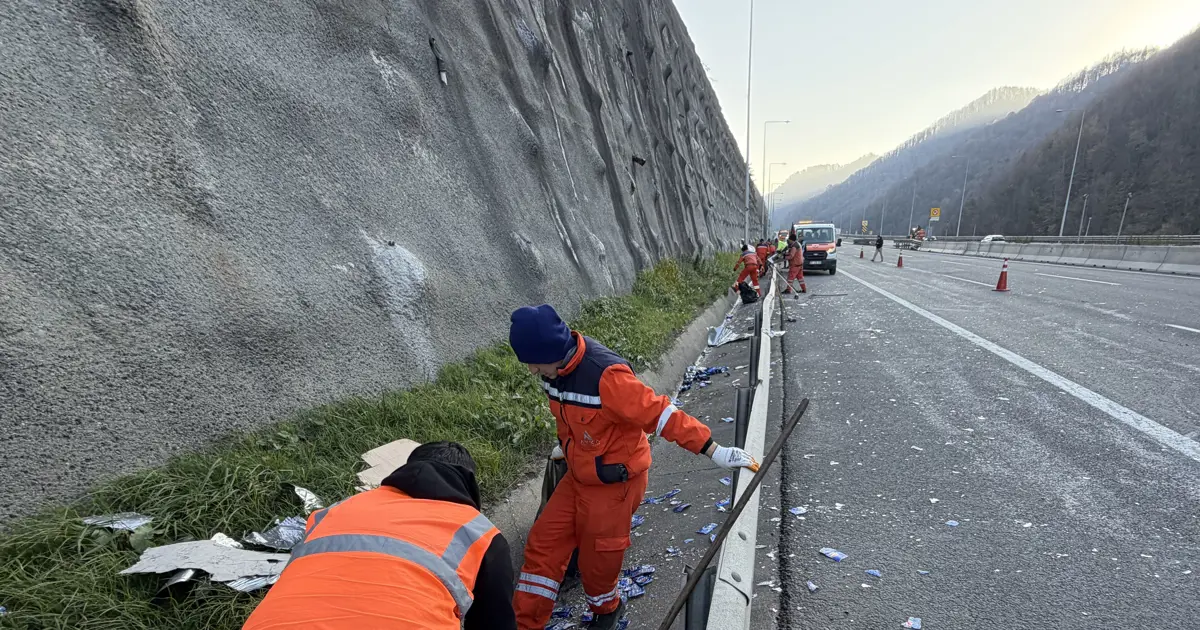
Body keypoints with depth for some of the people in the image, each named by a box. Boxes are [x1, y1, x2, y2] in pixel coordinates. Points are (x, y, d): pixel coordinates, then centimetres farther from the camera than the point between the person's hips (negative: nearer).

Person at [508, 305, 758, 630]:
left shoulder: (606, 375, -34)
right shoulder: (555, 368, -7)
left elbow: (659, 414, -30)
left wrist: (713, 450, -26)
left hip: (615, 483, -7)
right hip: (578, 477, 7)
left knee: (597, 558, 14)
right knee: (544, 544, 9)